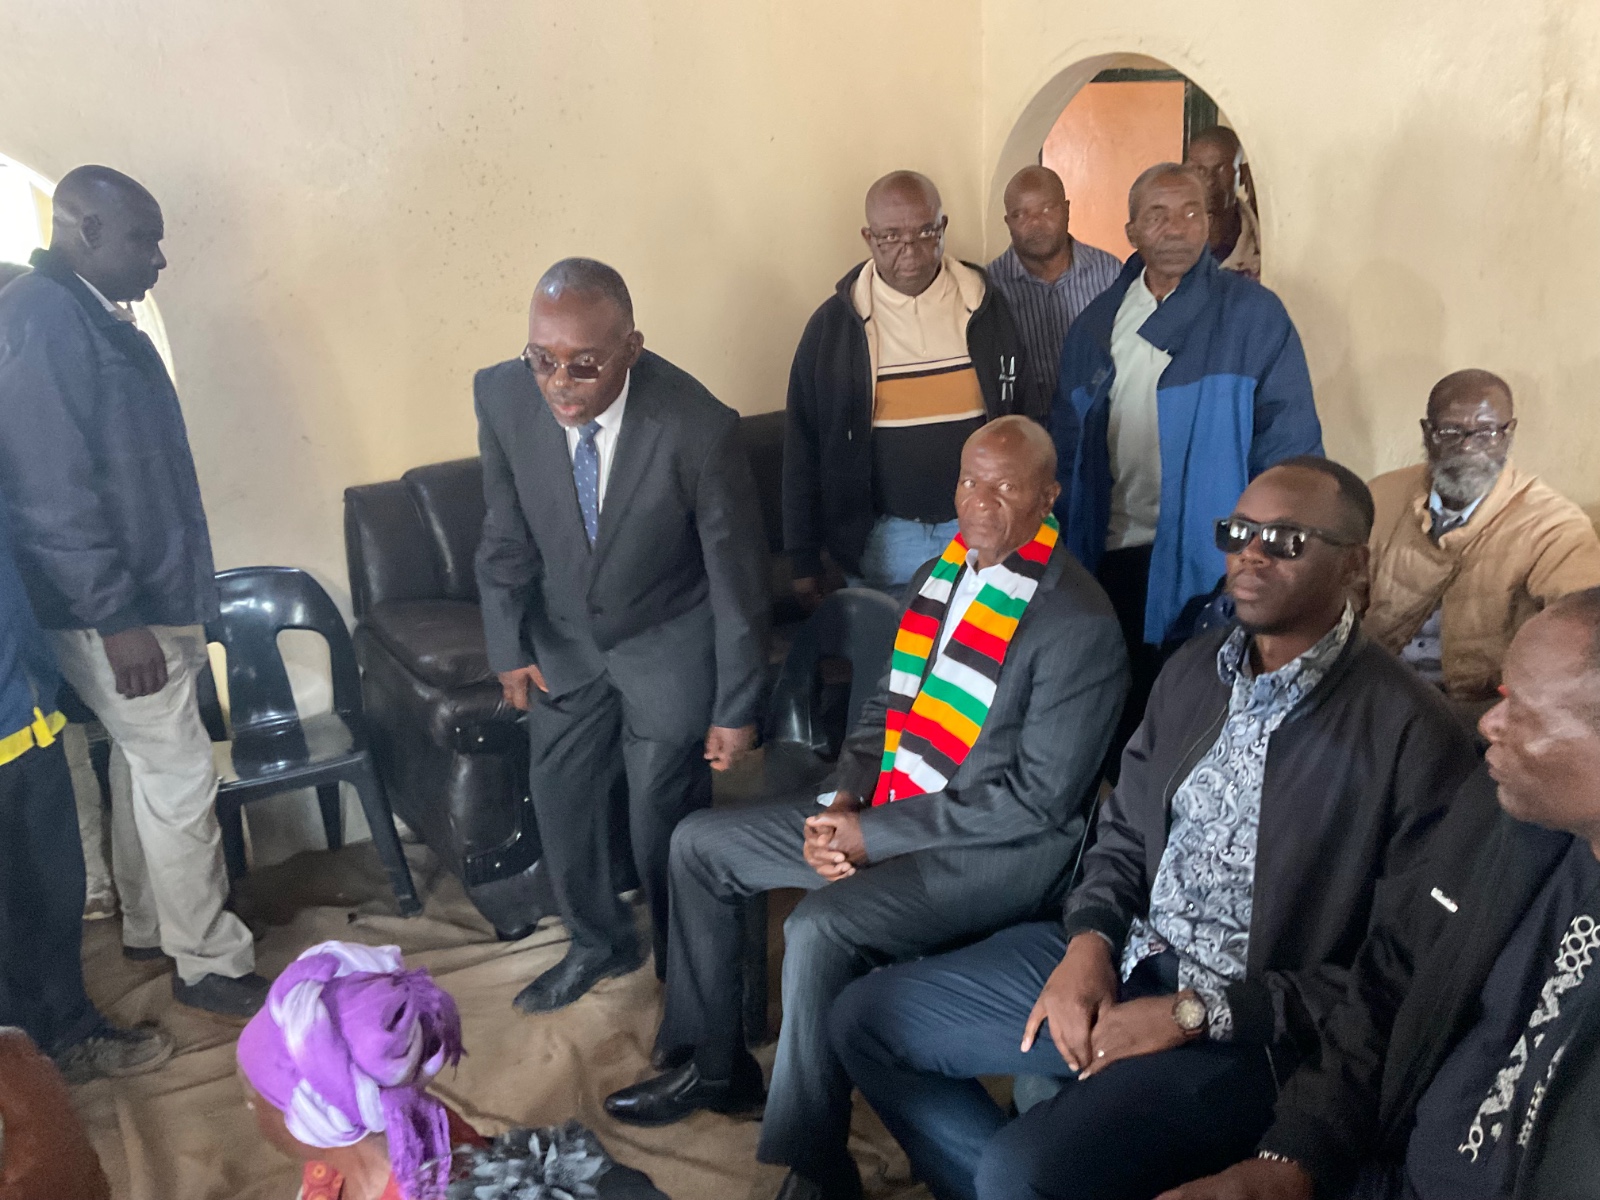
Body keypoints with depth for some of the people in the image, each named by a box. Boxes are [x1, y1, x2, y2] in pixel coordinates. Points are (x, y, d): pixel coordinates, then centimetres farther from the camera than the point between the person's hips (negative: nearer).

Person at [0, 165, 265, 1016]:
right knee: (181, 776, -3)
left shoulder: (92, 316, 13)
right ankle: (210, 964, 9)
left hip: (151, 591, 10)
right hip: (111, 608, -10)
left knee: (147, 766, 18)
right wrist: (115, 617, -24)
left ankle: (148, 927, 33)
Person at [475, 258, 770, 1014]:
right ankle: (598, 944, 44)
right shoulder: (503, 395, -20)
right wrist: (508, 645, 1)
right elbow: (506, 531, -3)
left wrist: (736, 709, -12)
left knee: (665, 823, 4)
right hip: (564, 637, 4)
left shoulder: (698, 427, -30)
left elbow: (737, 576, -18)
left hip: (669, 645, -4)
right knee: (559, 797, 17)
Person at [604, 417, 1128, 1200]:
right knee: (699, 844, 8)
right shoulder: (938, 577, 7)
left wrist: (873, 835, -19)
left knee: (821, 926, -32)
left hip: (1002, 847, -9)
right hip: (887, 811, 9)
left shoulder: (1079, 622, -18)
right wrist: (841, 800, -5)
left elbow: (1038, 798, -21)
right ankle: (713, 1065, 23)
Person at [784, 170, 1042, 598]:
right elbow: (805, 445, -1)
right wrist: (805, 559, 0)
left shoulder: (984, 306, -2)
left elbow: (1025, 415, 6)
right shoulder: (832, 323, -6)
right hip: (881, 536, -1)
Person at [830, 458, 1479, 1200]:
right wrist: (1089, 942, -6)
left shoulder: (1414, 737, -15)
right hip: (1118, 958, 7)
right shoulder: (1194, 669, 6)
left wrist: (1195, 1014, -17)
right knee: (867, 1019, 4)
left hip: (1247, 1025, -7)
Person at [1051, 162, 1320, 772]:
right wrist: (1063, 554, 5)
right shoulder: (1095, 323, 10)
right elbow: (1067, 446, 12)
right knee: (1112, 712, 13)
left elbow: (1290, 447, -6)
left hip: (1202, 562, -4)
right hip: (1109, 556, 4)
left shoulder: (1254, 316, -3)